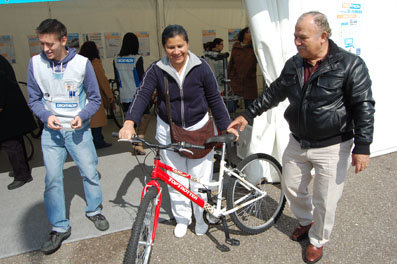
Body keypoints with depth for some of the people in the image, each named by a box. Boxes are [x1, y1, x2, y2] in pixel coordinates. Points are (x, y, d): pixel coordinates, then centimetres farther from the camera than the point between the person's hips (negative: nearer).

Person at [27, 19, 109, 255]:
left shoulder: (82, 63, -8)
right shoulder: (35, 63, -4)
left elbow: (95, 98, 0)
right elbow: (34, 100, 4)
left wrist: (82, 116, -17)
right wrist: (47, 116, -15)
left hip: (78, 129, -1)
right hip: (51, 131, 2)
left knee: (90, 172, 8)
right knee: (52, 179, 4)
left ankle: (94, 210, 34)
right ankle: (60, 228, 21)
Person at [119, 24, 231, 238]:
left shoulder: (201, 68, -9)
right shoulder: (156, 70, -7)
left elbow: (214, 99, -2)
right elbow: (142, 95, -16)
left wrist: (226, 126, -4)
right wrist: (129, 123, -32)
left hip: (199, 129, -1)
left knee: (201, 178, 7)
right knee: (175, 179, 9)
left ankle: (201, 218, 32)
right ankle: (182, 218, 31)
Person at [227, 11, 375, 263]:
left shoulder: (350, 65, -14)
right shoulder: (293, 65, 1)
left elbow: (363, 107, -13)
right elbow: (274, 93, 12)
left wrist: (362, 147, -17)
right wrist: (247, 115, 10)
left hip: (332, 147, -5)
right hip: (297, 143, 5)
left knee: (325, 200, 7)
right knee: (291, 187, 18)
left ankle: (318, 240, 35)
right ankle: (306, 220, 48)